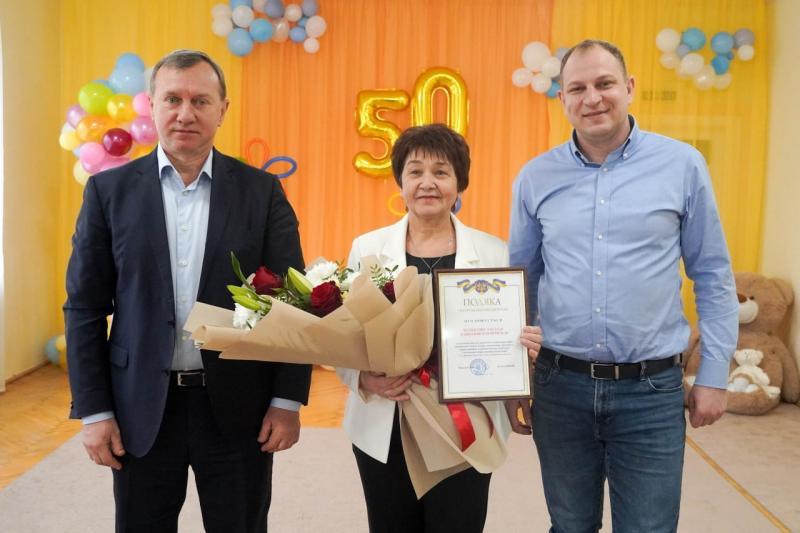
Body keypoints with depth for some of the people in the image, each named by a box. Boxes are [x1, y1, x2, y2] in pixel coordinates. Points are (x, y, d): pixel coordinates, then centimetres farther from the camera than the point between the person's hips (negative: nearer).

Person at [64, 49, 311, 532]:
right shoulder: (110, 190, 1)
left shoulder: (262, 190, -1)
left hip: (239, 406, 0)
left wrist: (288, 400, -6)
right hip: (141, 407, 1)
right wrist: (94, 410, -2)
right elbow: (85, 307, 2)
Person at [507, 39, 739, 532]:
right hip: (560, 384, 2)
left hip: (652, 388, -1)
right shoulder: (536, 177, 2)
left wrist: (714, 374, 0)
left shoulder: (682, 165, -3)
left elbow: (713, 277, 3)